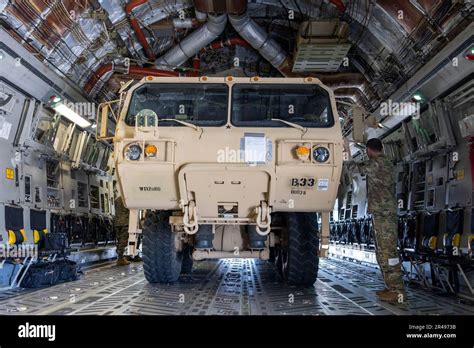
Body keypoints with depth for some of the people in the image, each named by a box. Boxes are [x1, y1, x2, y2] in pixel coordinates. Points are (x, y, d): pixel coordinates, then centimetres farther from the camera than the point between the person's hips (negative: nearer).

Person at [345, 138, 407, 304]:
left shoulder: (377, 163, -9)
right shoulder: (385, 162, 19)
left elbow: (355, 168, -5)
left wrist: (347, 150, 9)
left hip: (383, 213, -10)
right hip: (385, 213, 10)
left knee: (387, 251, -12)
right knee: (382, 251, 13)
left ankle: (398, 291, -13)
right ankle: (392, 287, 17)